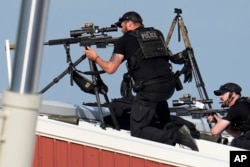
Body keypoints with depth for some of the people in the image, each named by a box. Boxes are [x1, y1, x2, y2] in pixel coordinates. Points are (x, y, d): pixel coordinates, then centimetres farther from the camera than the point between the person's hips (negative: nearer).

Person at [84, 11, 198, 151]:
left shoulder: (124, 40, 7)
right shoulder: (157, 34, 21)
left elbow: (110, 68, 7)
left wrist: (95, 58, 26)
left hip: (148, 89, -6)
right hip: (169, 85, 6)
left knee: (138, 131, -3)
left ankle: (176, 137, -22)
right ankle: (168, 126, 29)